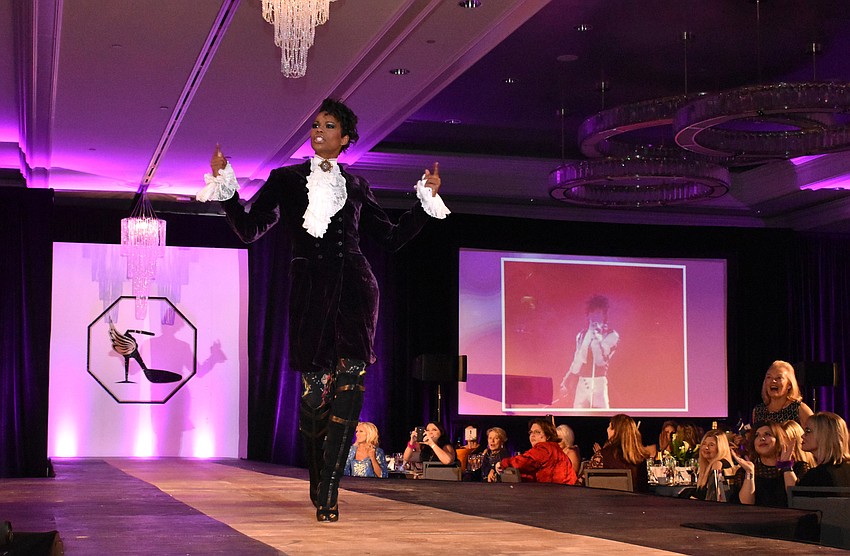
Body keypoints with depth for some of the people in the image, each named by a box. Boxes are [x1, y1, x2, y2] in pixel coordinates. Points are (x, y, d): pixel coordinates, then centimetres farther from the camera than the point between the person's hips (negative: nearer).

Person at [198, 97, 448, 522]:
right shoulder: (286, 179, 15)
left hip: (354, 288, 0)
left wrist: (426, 199, 15)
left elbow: (392, 237, 20)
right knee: (315, 389, -3)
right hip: (309, 291, 0)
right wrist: (224, 184, -2)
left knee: (349, 383, -15)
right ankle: (318, 485, 15)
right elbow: (249, 229, 7)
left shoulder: (356, 186, 18)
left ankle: (327, 493, -17)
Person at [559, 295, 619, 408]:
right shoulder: (582, 335, 16)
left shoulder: (611, 335, -1)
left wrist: (595, 336, -17)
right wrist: (566, 383, 18)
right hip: (581, 383, 5)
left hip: (598, 383, -5)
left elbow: (600, 360, -15)